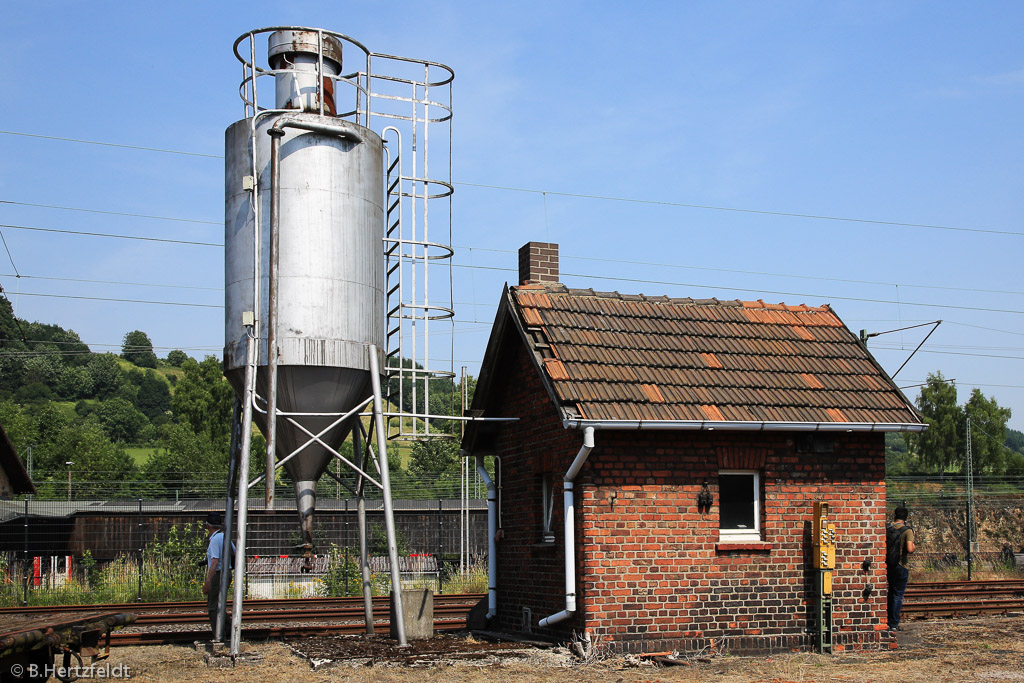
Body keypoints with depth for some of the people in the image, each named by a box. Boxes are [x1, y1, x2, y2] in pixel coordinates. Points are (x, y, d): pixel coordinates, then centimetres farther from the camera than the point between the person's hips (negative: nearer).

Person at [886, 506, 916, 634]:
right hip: (901, 566, -5)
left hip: (887, 565, 5)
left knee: (891, 593, 18)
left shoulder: (887, 529, 2)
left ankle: (889, 622, 21)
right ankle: (894, 624, 2)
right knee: (898, 595, 2)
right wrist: (914, 547, 0)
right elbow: (909, 549, -22)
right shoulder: (907, 530, -12)